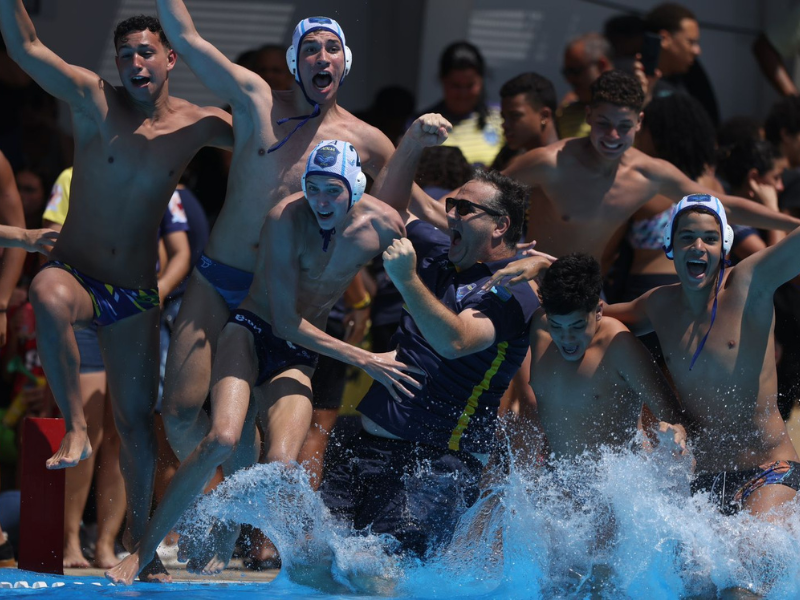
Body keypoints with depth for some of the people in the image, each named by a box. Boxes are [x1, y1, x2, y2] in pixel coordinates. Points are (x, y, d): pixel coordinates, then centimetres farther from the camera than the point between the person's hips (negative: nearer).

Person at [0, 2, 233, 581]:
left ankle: (139, 540, 23)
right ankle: (76, 428, -27)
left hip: (136, 295, 3)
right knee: (48, 293, -40)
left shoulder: (197, 125, 1)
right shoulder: (95, 100, -6)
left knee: (136, 418, 6)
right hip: (76, 274, -3)